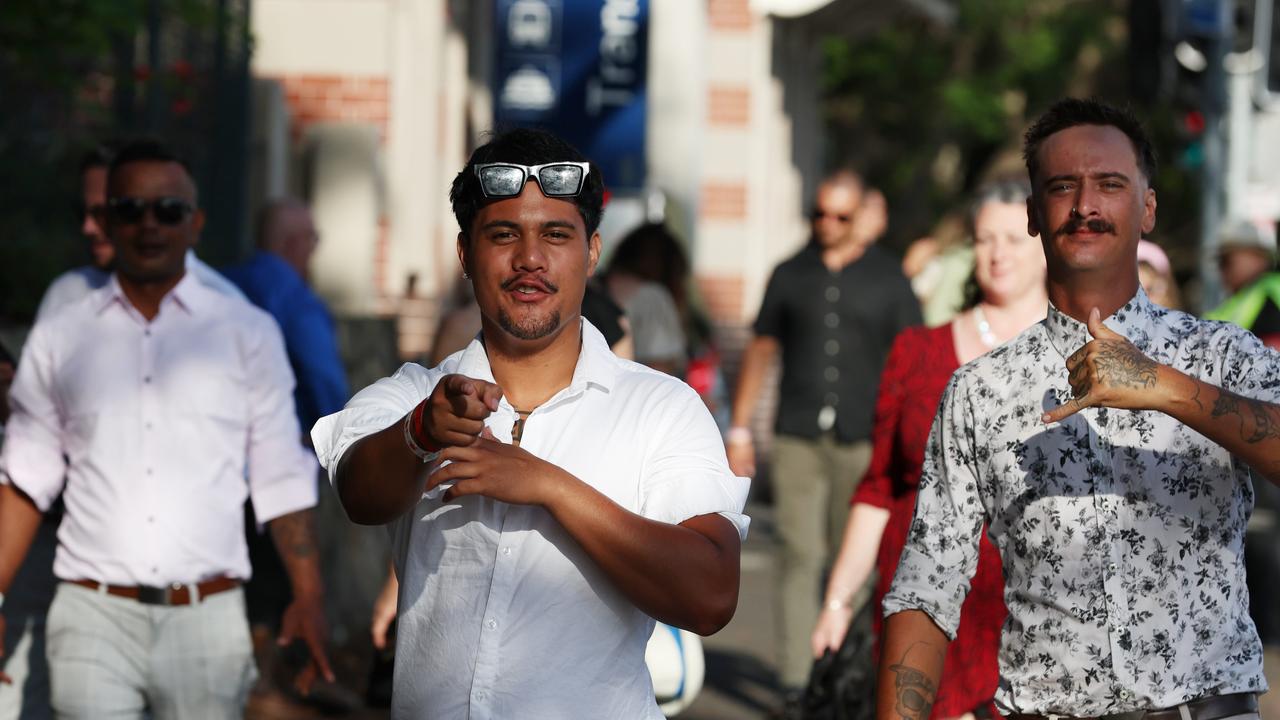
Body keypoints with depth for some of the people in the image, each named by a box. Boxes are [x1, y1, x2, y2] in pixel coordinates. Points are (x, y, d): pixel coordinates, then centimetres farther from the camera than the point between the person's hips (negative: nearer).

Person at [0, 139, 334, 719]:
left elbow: (282, 479, 7)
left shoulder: (247, 334, 8)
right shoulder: (59, 340, 10)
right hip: (94, 618, 0)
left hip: (207, 620, 0)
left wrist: (308, 598, -2)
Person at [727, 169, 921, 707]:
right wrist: (739, 428, 12)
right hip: (797, 438, 1)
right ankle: (796, 680, -8)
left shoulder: (887, 278, 8)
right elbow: (760, 350, 16)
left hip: (862, 440, -1)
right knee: (800, 555, -6)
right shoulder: (790, 275, 12)